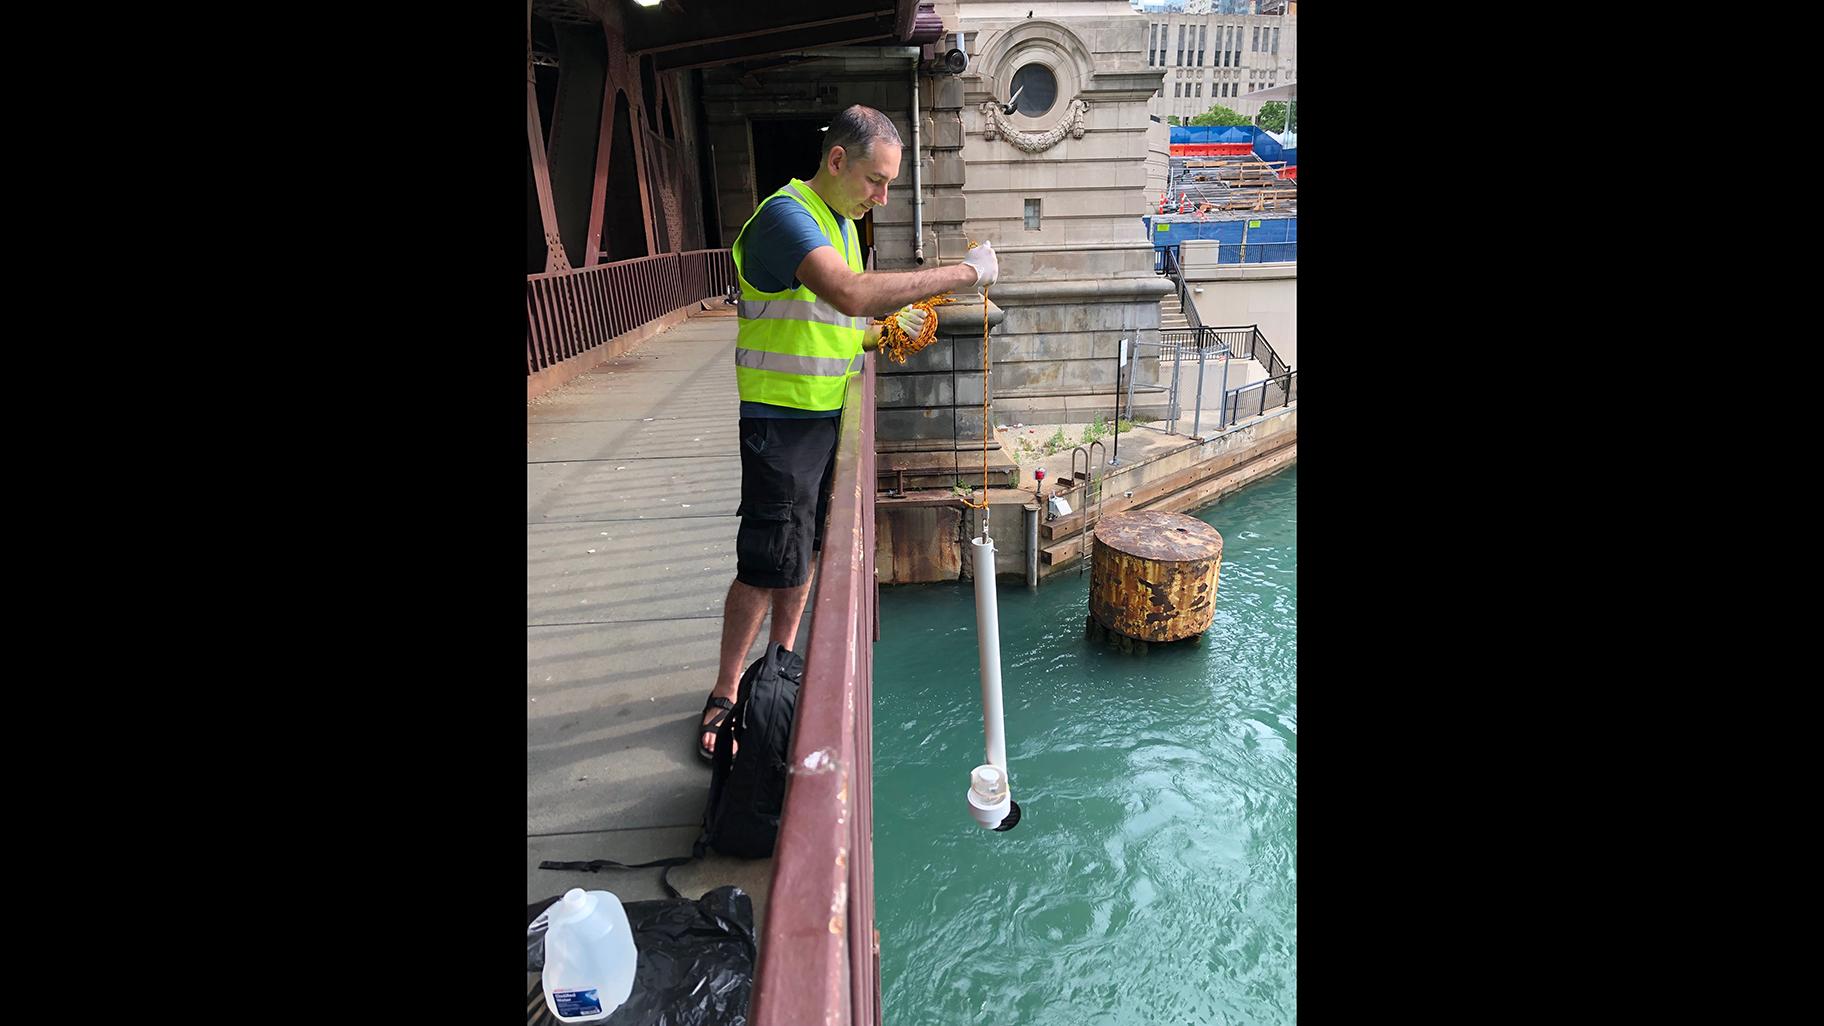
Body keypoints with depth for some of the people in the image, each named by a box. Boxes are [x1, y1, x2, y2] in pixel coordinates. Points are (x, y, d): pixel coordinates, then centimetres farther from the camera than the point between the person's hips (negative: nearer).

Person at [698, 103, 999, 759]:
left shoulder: (840, 223, 13)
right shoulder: (786, 215, -18)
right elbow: (849, 292, -36)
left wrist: (883, 334, 2)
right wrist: (963, 271, -31)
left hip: (827, 415, 9)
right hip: (782, 419, -9)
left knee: (804, 550, 16)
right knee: (769, 566, -5)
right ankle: (725, 694, 11)